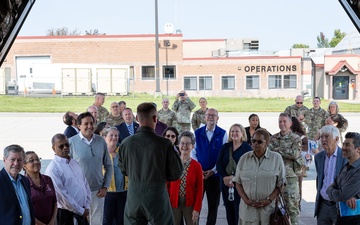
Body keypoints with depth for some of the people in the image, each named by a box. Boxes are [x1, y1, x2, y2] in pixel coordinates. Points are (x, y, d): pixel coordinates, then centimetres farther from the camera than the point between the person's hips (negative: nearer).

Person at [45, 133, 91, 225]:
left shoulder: (75, 163, 10)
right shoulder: (52, 169, -14)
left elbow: (85, 184, 12)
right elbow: (62, 195, -17)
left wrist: (87, 207, 2)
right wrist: (80, 211, -12)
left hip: (82, 212, 7)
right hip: (66, 213, -6)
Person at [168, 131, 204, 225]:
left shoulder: (196, 165, -4)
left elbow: (199, 189, -3)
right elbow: (167, 185, 1)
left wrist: (197, 208, -8)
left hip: (190, 204, 0)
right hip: (174, 203, 1)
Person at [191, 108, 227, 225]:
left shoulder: (222, 134, -3)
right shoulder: (197, 133, 3)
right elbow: (193, 152, 4)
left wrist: (213, 170, -11)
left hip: (215, 174, -1)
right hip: (199, 173, 1)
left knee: (213, 203, 10)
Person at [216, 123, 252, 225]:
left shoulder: (247, 147, -2)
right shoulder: (225, 146, 10)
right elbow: (218, 164, 5)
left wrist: (233, 178, -17)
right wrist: (225, 177, -10)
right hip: (226, 183, 4)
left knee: (239, 210, -3)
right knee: (229, 211, 9)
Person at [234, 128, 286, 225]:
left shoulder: (276, 158, 0)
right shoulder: (244, 158, 6)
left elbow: (280, 184, 1)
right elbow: (238, 182, 8)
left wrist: (269, 200, -10)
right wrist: (246, 200, -5)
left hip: (268, 208, -2)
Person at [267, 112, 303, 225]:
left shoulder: (295, 138, -2)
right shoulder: (274, 138, 10)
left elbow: (295, 154, -17)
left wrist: (277, 150, -12)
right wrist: (286, 152, -16)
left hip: (290, 177, -4)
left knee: (292, 205, 0)